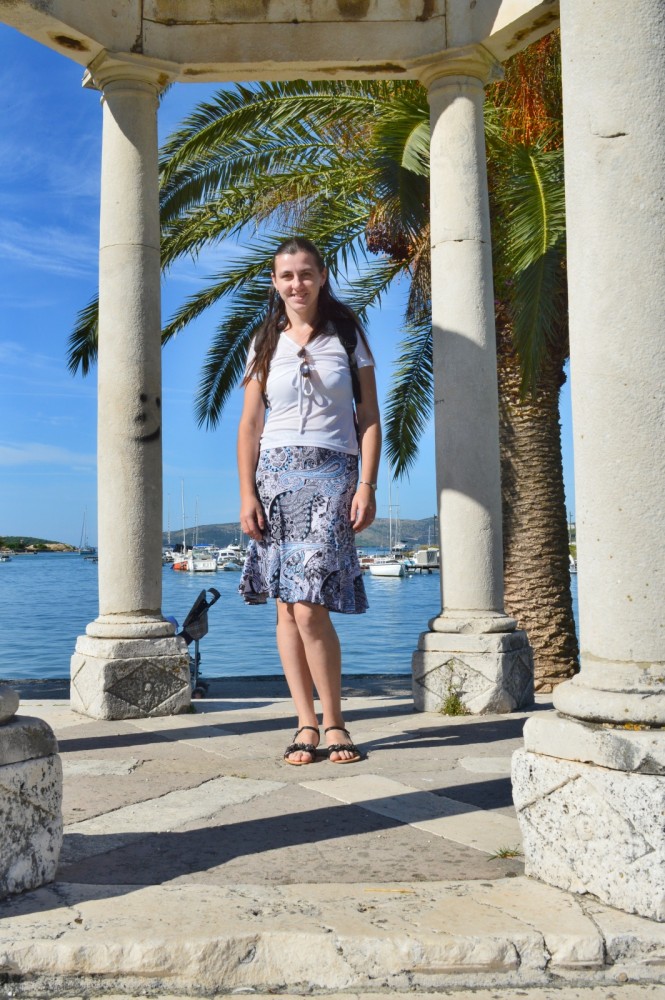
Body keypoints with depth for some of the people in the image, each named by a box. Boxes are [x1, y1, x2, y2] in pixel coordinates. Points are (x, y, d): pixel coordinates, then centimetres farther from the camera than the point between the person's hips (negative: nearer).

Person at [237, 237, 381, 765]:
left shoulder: (348, 336, 8)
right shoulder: (265, 343, 13)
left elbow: (369, 418, 5)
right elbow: (250, 425, 10)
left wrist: (367, 486, -6)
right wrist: (247, 494, 1)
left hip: (332, 474, -2)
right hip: (277, 474, 3)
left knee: (310, 608, -13)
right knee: (287, 608, 0)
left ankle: (335, 722, 2)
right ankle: (307, 724, 9)